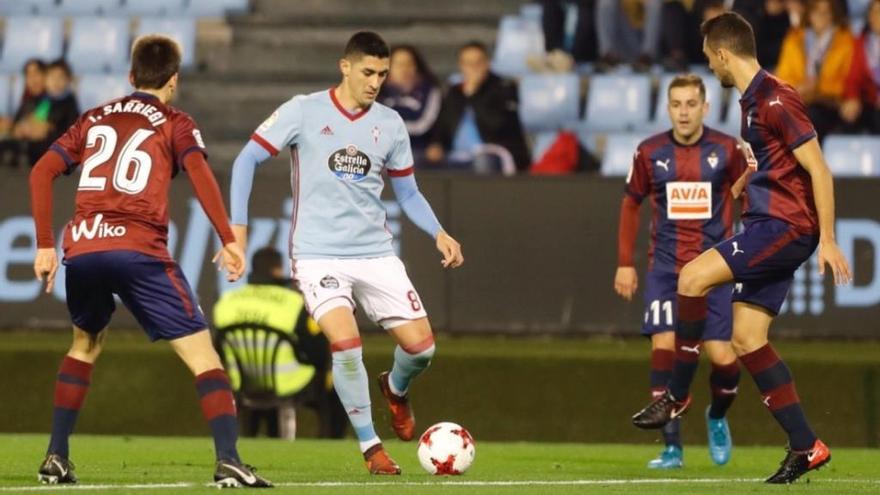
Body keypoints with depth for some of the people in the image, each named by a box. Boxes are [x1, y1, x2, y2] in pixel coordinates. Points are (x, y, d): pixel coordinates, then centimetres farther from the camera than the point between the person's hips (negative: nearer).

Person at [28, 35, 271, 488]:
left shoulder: (94, 119, 23)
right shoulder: (174, 124, 11)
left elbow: (42, 171, 15)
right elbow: (199, 173, -7)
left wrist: (45, 245, 14)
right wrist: (228, 241, -12)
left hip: (82, 248, 5)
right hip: (138, 249, -5)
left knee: (85, 344, 30)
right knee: (201, 352, -2)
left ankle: (57, 458, 25)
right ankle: (228, 461, -16)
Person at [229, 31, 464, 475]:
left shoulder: (390, 124, 6)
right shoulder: (303, 112, -5)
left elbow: (407, 194, 16)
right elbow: (247, 159, -1)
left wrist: (438, 233, -1)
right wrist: (237, 225, -9)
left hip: (376, 253, 4)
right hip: (318, 255, -4)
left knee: (421, 345, -5)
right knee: (346, 342, -23)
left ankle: (396, 389, 33)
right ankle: (370, 446, -5)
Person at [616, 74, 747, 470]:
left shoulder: (727, 150, -3)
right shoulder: (650, 153, 1)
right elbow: (631, 204, 14)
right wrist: (625, 264, 12)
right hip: (665, 268, 1)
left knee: (722, 357, -7)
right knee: (664, 345, -15)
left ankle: (717, 418, 27)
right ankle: (671, 447, -8)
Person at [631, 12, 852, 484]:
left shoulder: (775, 100, -14)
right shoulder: (751, 101, 16)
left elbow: (818, 169, -16)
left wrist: (827, 240, -18)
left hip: (786, 227, -10)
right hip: (767, 226, 10)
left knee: (693, 277, -21)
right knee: (746, 338, 5)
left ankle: (677, 395, -10)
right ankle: (805, 446, 7)